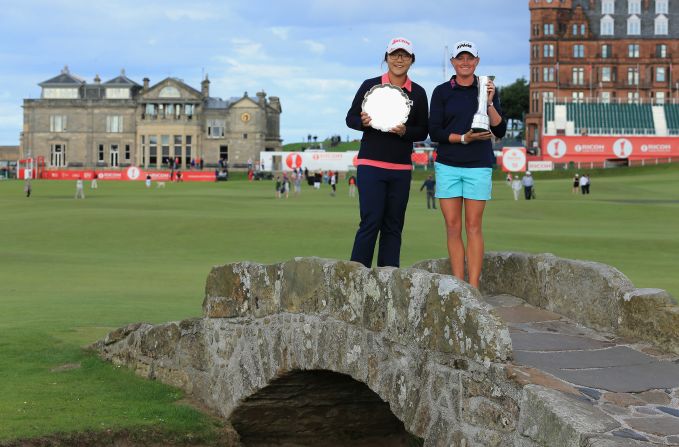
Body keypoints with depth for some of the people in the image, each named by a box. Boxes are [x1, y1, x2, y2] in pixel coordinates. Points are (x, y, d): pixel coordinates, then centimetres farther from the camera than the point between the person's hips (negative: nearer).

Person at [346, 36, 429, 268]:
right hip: (371, 164, -3)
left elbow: (422, 131, 9)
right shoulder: (370, 85, 2)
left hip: (401, 168, 3)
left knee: (393, 226, 5)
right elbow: (350, 118, 6)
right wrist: (363, 122, -16)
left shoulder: (418, 93, 8)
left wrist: (405, 131, -12)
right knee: (371, 221, -10)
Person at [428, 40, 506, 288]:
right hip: (447, 165, 1)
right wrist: (464, 138, -13)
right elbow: (434, 132, 0)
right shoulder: (441, 92, 5)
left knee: (473, 227, -3)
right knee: (453, 227, 0)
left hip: (478, 166, -1)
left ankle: (473, 286, -3)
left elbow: (500, 131, 1)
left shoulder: (487, 89, 6)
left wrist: (489, 103, -12)